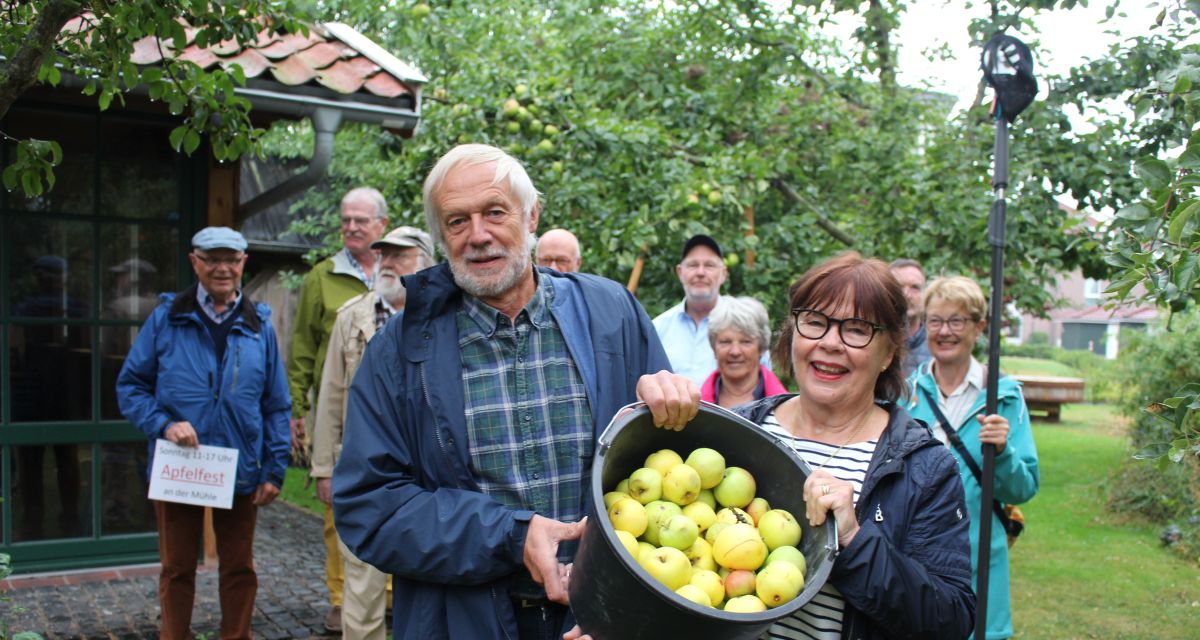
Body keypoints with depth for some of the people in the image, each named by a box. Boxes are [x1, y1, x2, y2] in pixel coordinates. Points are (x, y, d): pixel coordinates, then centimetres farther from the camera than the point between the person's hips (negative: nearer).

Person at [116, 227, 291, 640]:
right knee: (177, 568, 12)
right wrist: (163, 424, -15)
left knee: (239, 568, 12)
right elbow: (130, 385, 3)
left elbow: (277, 404, 6)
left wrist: (275, 469, 1)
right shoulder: (166, 319, 1)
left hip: (241, 473, 1)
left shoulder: (259, 325, 4)